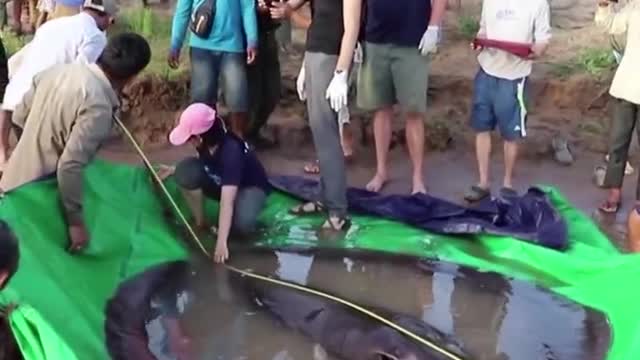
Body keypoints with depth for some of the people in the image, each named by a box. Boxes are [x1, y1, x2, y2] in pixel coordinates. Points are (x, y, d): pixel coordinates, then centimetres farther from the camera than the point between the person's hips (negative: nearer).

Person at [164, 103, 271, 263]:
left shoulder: (231, 151, -39)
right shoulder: (205, 143, -19)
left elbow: (227, 201, -46)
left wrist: (221, 242, -50)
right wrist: (175, 170, 0)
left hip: (250, 186, -6)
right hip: (220, 182, 6)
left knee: (242, 222, -39)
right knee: (186, 170, -22)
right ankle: (200, 222, -5)